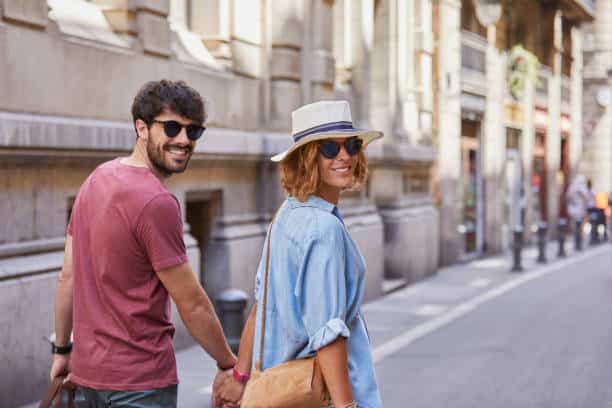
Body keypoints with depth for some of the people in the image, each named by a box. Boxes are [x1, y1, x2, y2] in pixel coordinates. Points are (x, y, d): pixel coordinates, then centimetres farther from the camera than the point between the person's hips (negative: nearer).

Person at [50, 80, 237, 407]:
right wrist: (230, 366, -3)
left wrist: (62, 349, 18)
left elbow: (67, 276, 10)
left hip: (90, 368, 8)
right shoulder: (157, 203, -19)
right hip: (139, 378, -8)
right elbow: (192, 305, -14)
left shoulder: (97, 177, 6)